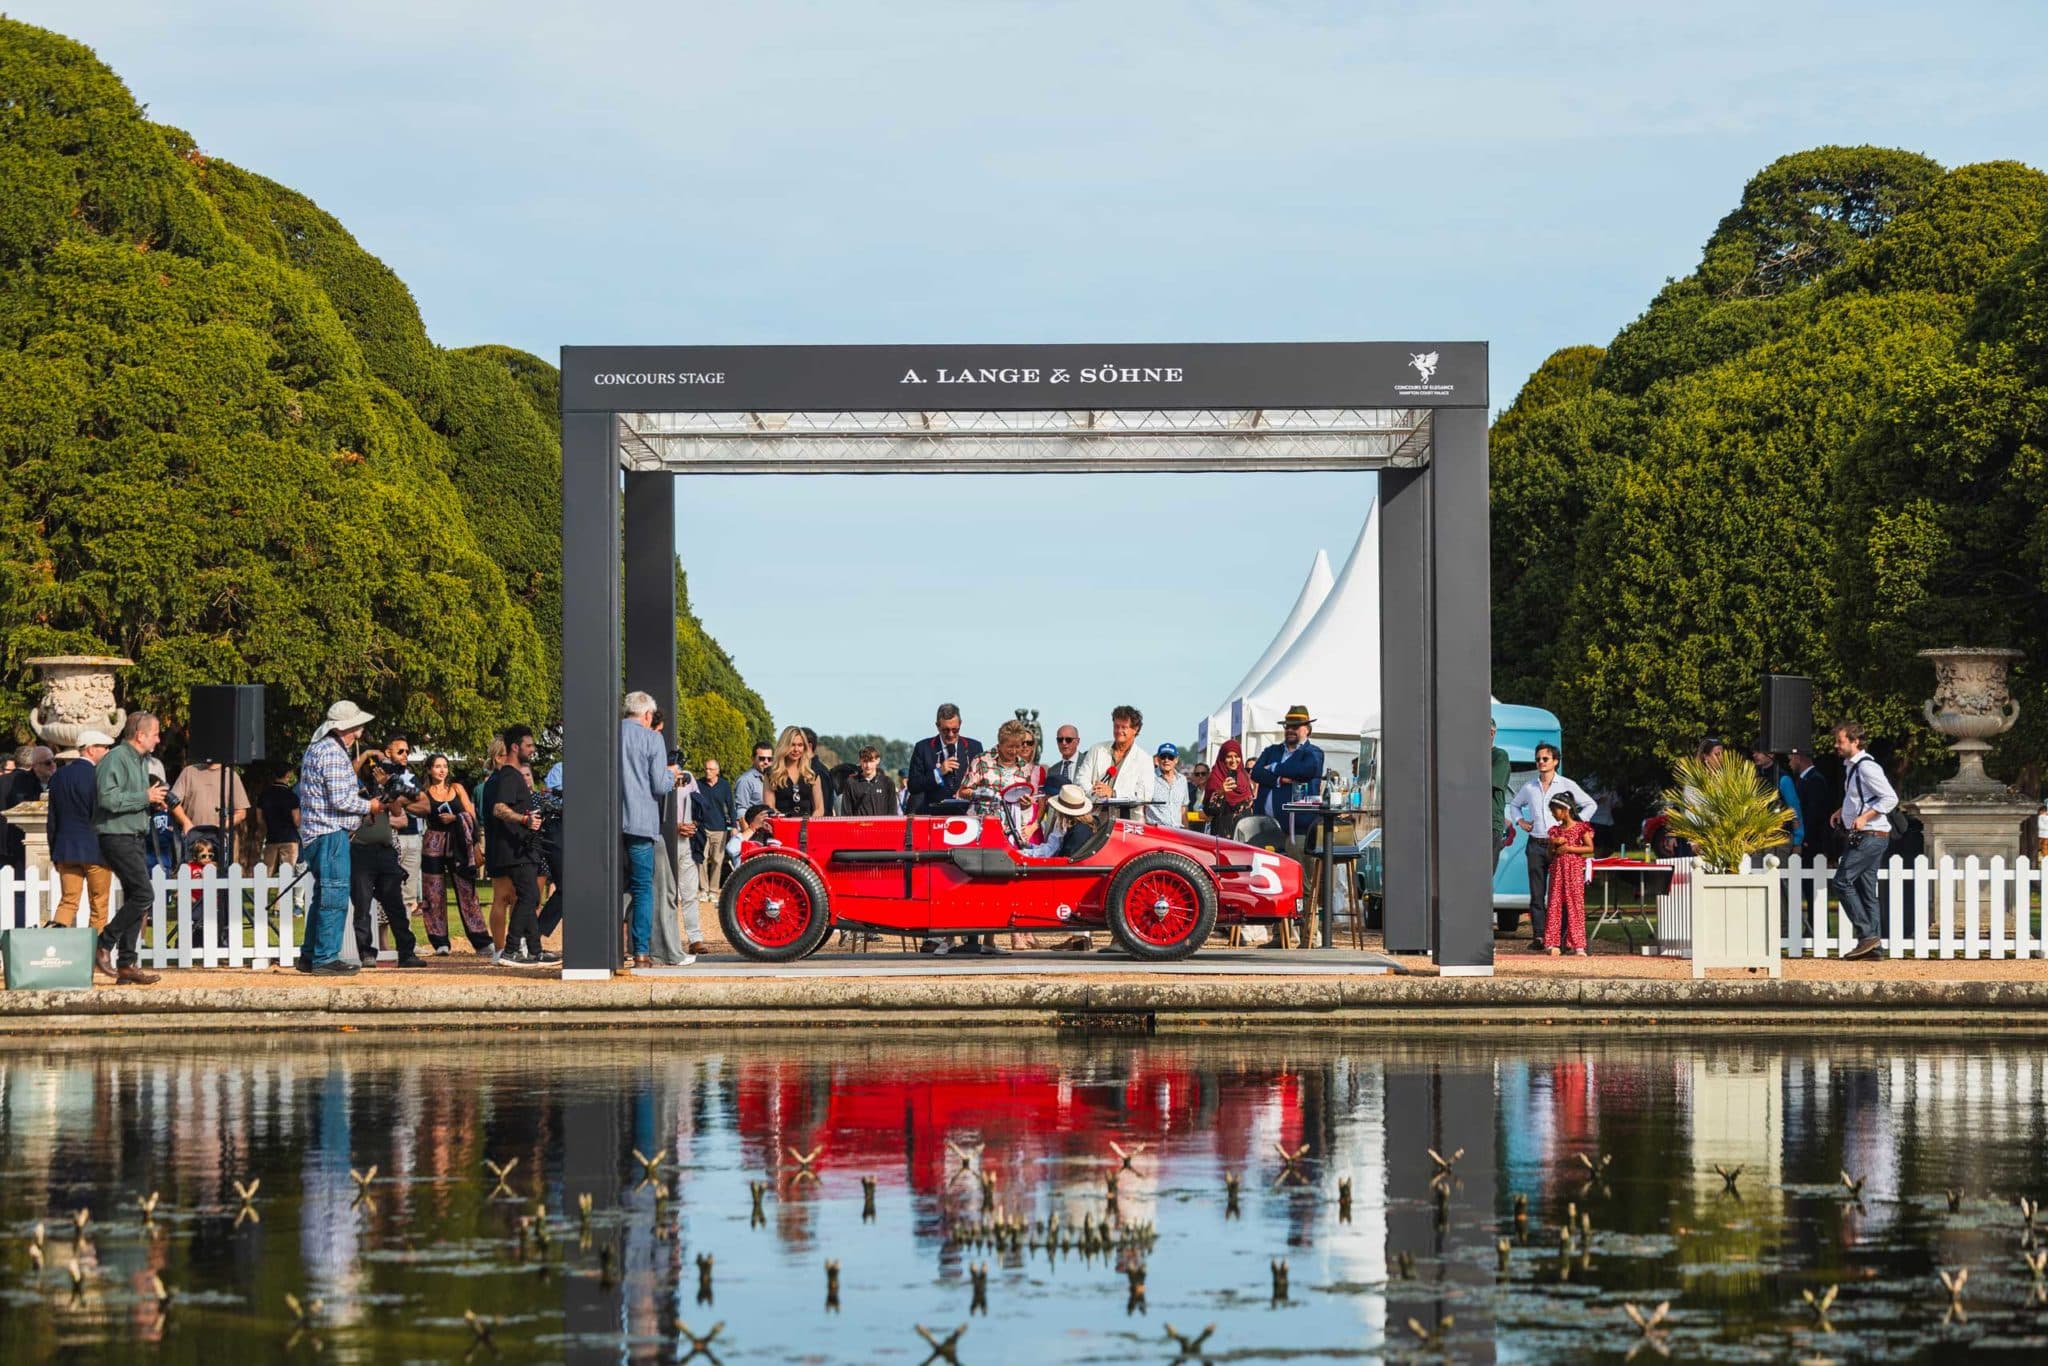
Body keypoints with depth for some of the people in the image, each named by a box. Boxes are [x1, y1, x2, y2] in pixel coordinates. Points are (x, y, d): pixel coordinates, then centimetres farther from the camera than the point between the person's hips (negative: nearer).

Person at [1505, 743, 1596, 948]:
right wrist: (1520, 820, 13)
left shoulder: (1567, 785, 4)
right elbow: (1514, 805, 30)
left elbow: (1590, 804, 12)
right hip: (1536, 845, 3)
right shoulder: (1529, 787, 12)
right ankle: (1538, 936, 1)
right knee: (1537, 893, 0)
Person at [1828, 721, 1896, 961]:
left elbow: (1890, 799, -19)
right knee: (1866, 890, 9)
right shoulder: (1850, 766, 14)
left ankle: (1866, 935, -12)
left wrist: (1864, 817, -24)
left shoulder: (1867, 767, -15)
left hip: (1870, 836, -10)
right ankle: (1872, 944, 11)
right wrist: (1842, 811, 17)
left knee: (1842, 882, -13)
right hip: (1859, 837, 10)